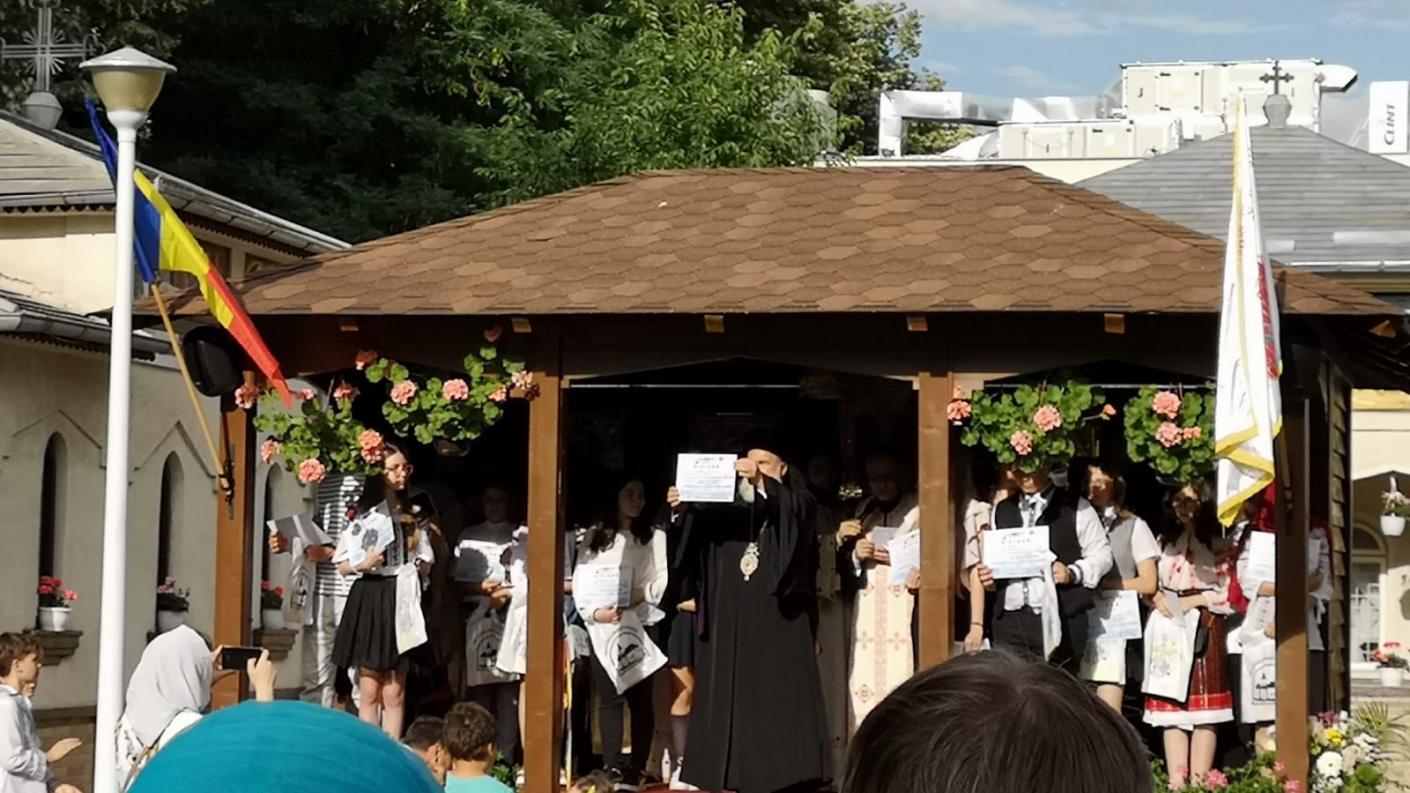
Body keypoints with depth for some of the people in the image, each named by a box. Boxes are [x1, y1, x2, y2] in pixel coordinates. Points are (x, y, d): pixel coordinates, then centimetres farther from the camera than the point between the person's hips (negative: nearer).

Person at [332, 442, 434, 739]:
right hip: (370, 602, -3)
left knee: (394, 693, 2)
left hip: (401, 602, 3)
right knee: (369, 690, -1)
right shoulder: (364, 513, 0)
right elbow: (343, 566, 1)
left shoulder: (413, 516, 11)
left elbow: (425, 566, 15)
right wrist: (363, 564, -17)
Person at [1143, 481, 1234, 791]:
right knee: (1171, 712, 1)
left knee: (1203, 711, -6)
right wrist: (1156, 597, -4)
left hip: (1204, 631, -4)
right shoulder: (1165, 542, 16)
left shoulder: (1217, 542, 2)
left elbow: (1231, 593, -4)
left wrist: (1196, 600, -11)